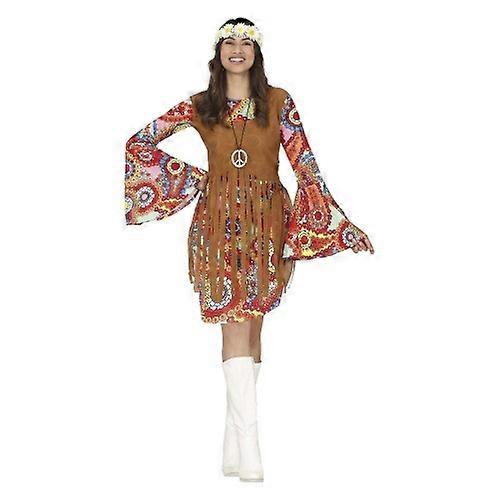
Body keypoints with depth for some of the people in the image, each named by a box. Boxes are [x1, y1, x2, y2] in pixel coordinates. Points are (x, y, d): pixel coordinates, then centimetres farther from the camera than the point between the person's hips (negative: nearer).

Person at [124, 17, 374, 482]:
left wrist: (341, 223, -4)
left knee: (249, 326, 2)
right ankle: (248, 450, -16)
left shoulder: (279, 102, 8)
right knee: (237, 323, -11)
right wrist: (193, 178, 8)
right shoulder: (199, 105, 9)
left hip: (268, 221, 1)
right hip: (219, 221, -1)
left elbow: (304, 164, 3)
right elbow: (139, 143, 14)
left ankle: (233, 449, 7)